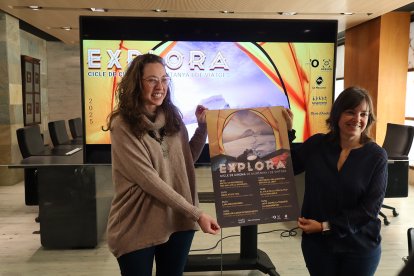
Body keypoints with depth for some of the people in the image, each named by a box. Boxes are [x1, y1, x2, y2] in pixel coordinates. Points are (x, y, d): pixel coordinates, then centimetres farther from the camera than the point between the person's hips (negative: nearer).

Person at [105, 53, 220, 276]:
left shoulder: (172, 116, 3)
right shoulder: (123, 125, -15)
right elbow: (149, 180, -20)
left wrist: (203, 127, -1)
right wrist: (196, 214, -21)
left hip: (178, 221, 5)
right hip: (137, 227, -4)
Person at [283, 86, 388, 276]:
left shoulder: (376, 156, -10)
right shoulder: (316, 144, -4)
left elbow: (370, 209, -12)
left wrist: (326, 226, -17)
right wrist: (287, 130, -8)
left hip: (360, 247, -1)